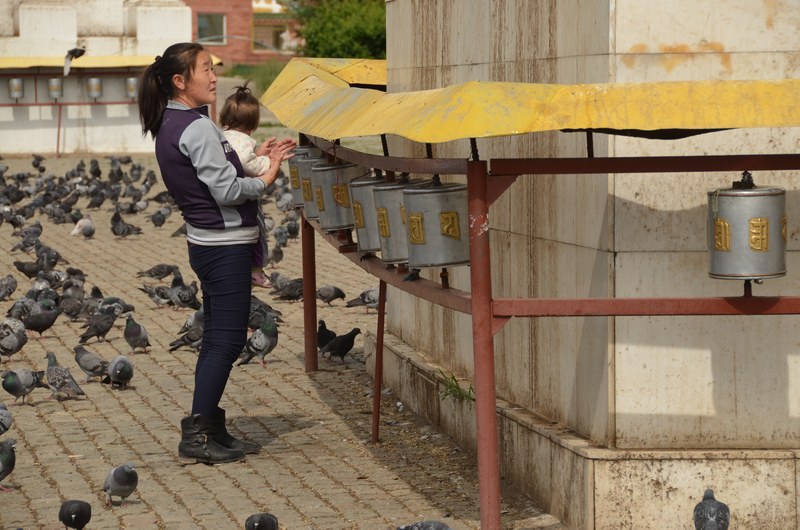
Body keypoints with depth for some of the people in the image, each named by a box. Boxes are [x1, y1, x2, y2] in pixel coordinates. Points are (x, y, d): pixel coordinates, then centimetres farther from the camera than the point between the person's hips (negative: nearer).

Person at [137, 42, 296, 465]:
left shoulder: (168, 126, 11)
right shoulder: (197, 128, -19)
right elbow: (226, 191, -22)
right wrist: (265, 179, -8)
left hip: (206, 243, 10)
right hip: (225, 245, -10)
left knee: (217, 338, 14)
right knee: (227, 340, -6)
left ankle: (210, 429, 19)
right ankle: (196, 437, -5)